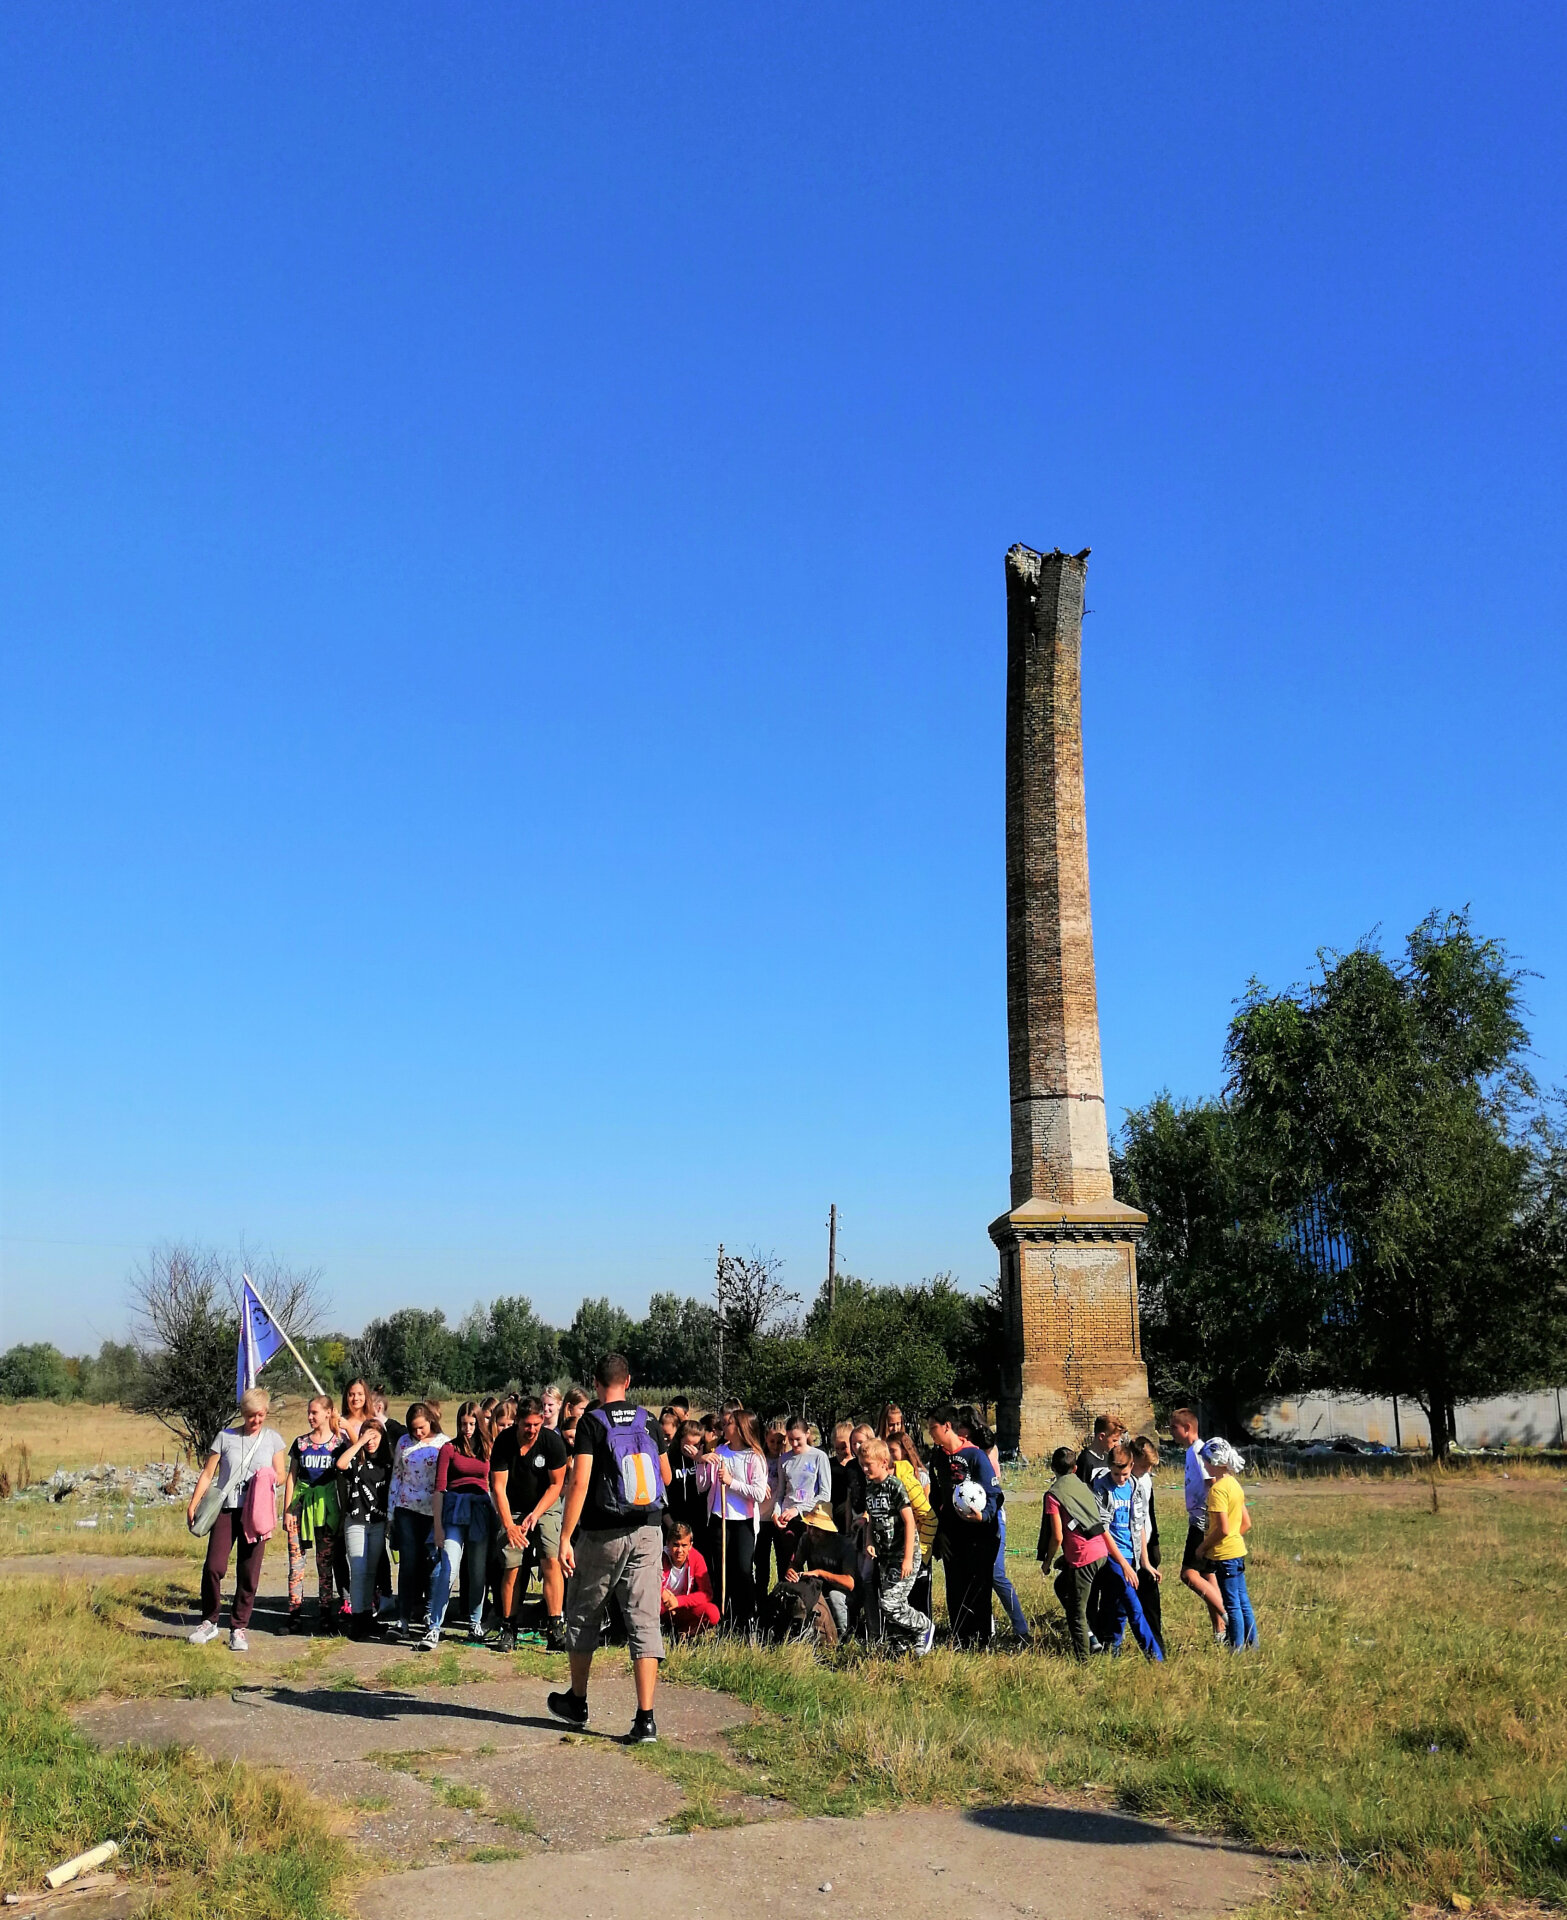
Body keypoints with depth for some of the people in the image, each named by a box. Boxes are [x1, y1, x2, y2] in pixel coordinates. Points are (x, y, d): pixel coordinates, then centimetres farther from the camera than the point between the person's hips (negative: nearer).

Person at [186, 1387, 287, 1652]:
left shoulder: (273, 1438, 10)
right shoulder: (226, 1437, 7)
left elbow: (281, 1475, 11)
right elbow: (208, 1473, 7)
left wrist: (270, 1480, -11)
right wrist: (193, 1504, -1)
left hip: (256, 1512, 1)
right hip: (226, 1508, 0)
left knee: (248, 1573, 1)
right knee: (214, 1566, -11)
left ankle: (239, 1628, 12)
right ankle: (209, 1622, 8)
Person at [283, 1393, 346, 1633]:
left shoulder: (339, 1443, 2)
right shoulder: (301, 1442, 7)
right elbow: (291, 1477, 9)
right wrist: (287, 1510, 2)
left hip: (326, 1505, -1)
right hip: (301, 1503, 2)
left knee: (326, 1562, 2)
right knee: (296, 1559, -1)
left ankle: (327, 1616, 8)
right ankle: (295, 1616, 3)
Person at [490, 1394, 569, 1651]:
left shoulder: (553, 1442, -16)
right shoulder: (504, 1442, -14)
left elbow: (557, 1484, -6)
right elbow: (498, 1487, -10)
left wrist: (536, 1514, -14)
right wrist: (509, 1525, -17)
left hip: (546, 1507, -1)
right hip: (513, 1510, 1)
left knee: (552, 1561, -17)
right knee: (511, 1567, -8)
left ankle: (555, 1628, -15)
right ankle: (508, 1629, 7)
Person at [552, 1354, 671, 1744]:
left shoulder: (591, 1422, -7)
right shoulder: (647, 1421, 6)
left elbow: (580, 1482, -16)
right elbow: (666, 1478, 15)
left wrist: (565, 1539, -15)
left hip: (603, 1534, -3)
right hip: (648, 1533, 3)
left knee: (583, 1617, 16)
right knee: (645, 1621, 1)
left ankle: (577, 1702, 31)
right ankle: (646, 1719, -5)